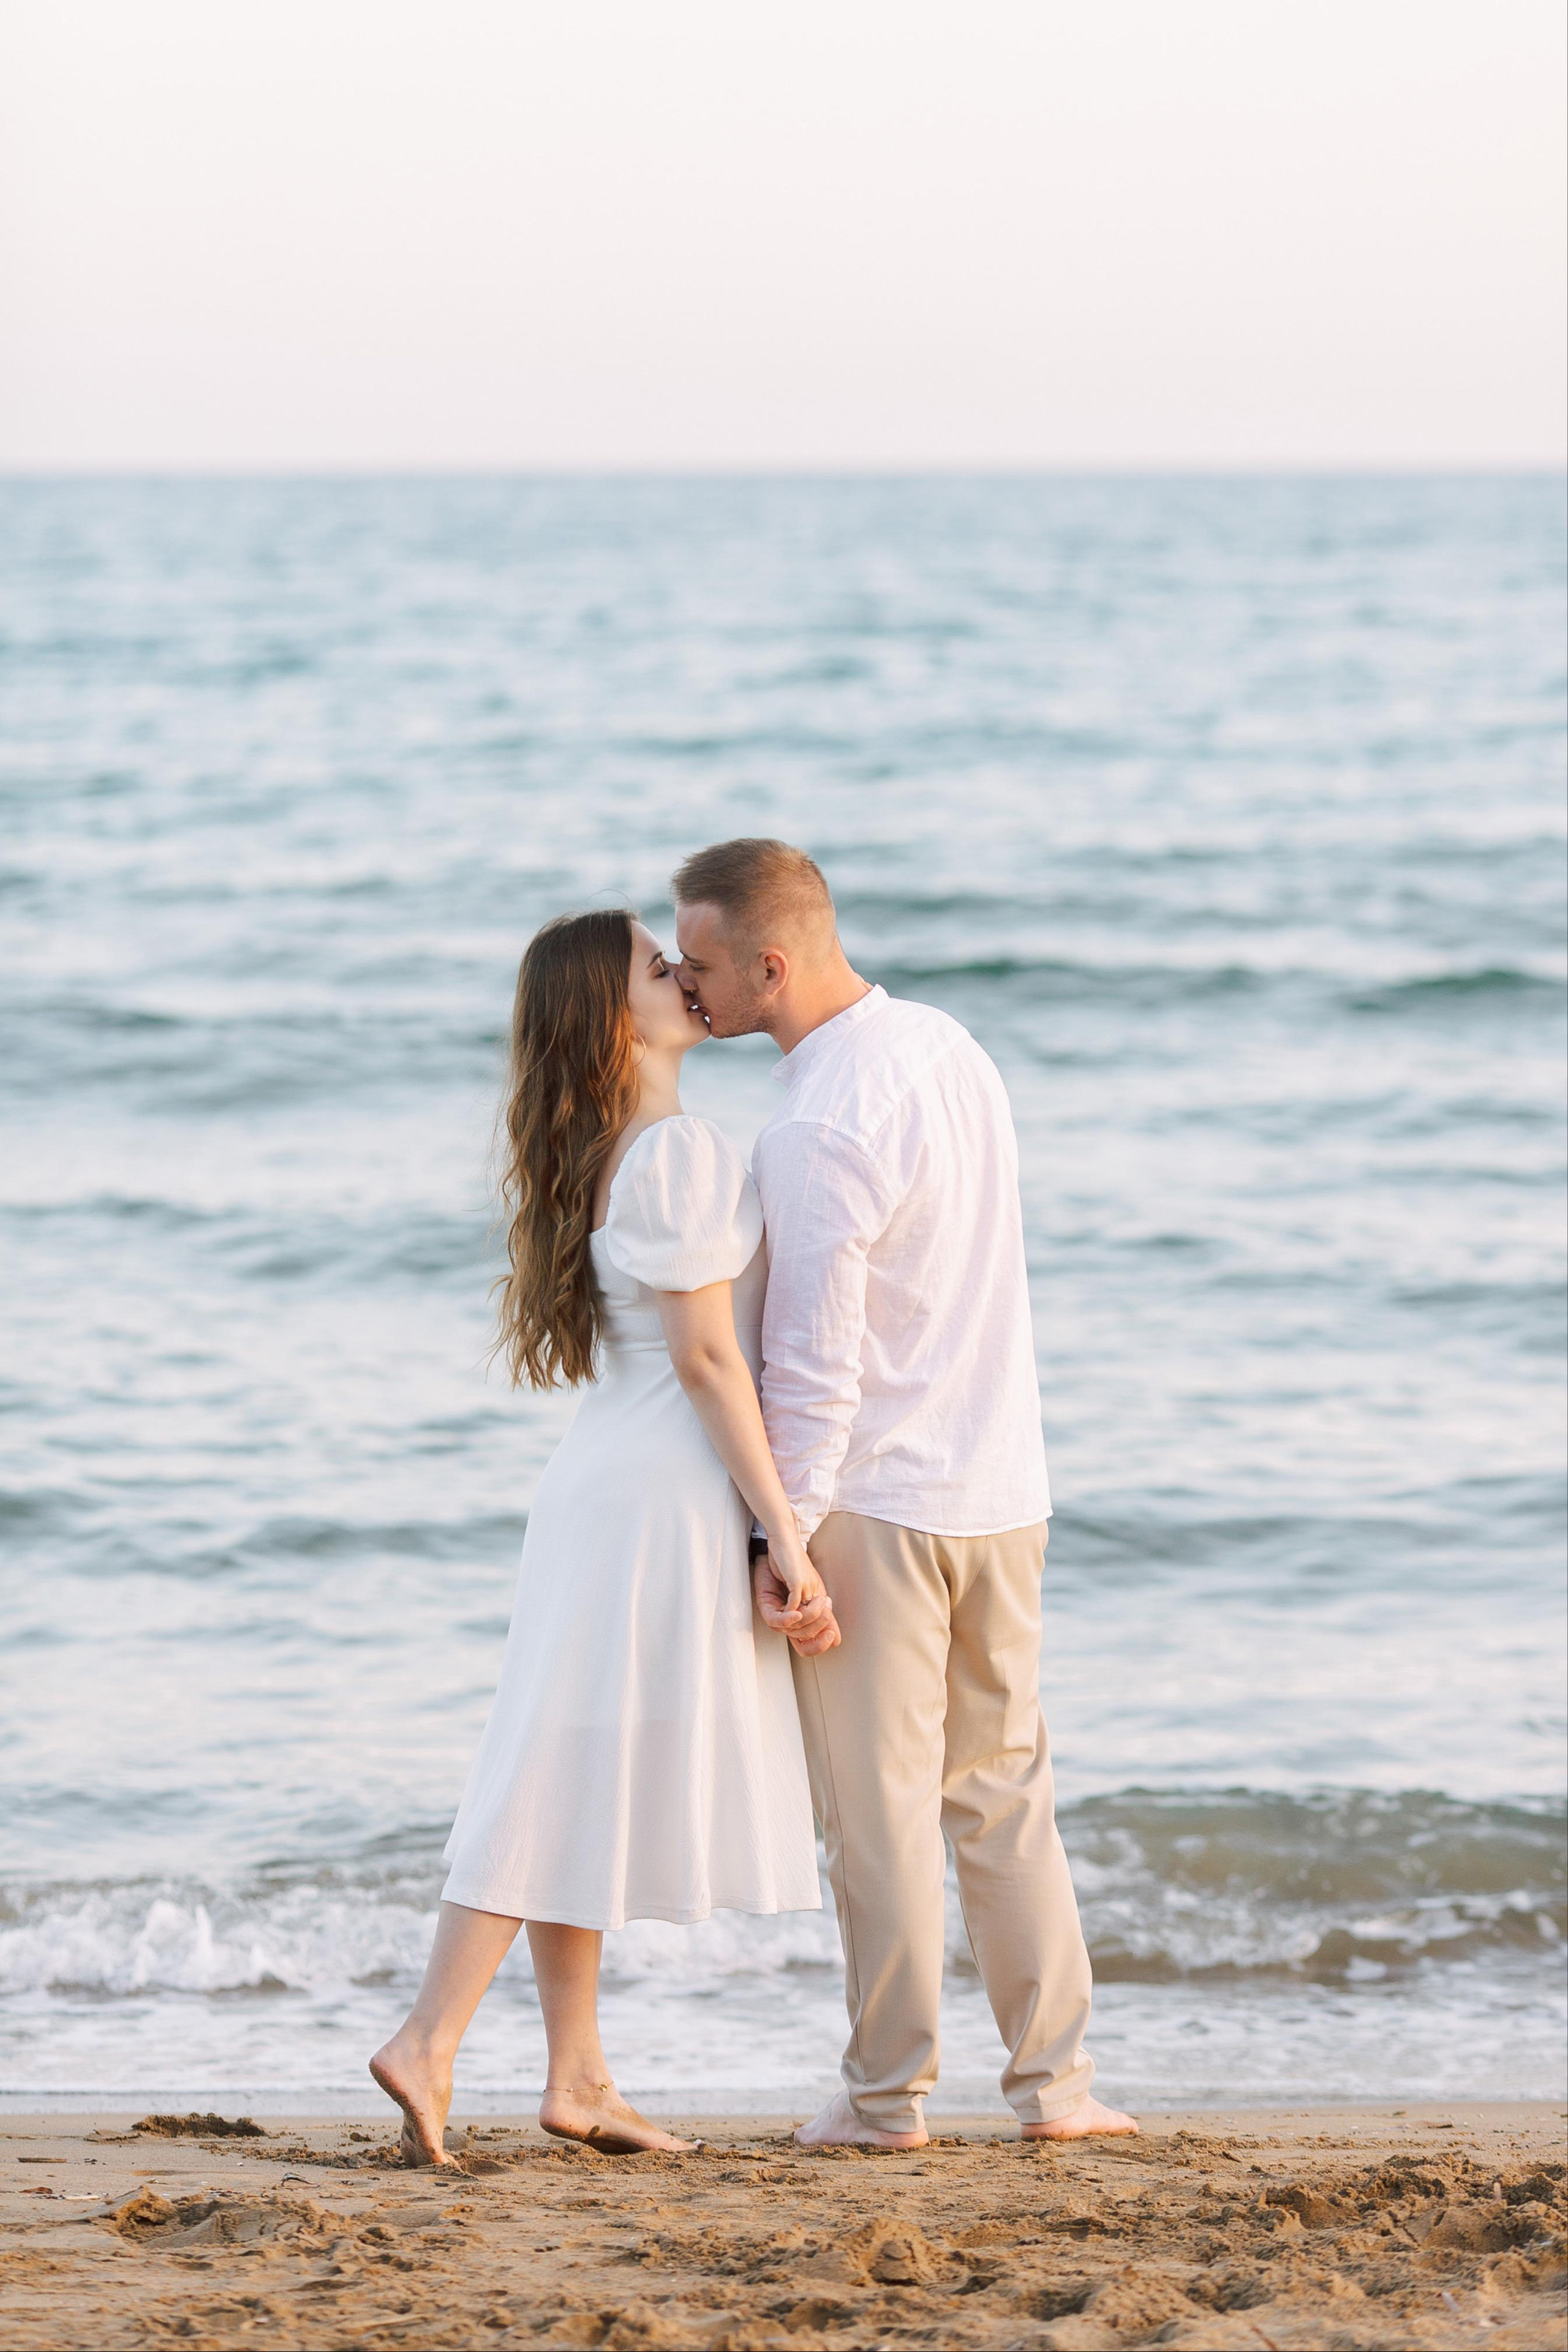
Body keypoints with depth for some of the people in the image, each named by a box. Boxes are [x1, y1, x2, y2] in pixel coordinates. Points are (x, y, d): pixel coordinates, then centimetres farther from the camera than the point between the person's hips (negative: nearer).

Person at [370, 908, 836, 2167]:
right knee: (579, 1779, -6)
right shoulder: (680, 1152, -16)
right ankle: (431, 2039, -7)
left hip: (608, 1486, 9)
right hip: (668, 1496, -9)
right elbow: (707, 1358, -18)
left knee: (583, 1786, 9)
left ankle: (579, 2075, 13)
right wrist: (787, 1538, -17)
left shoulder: (598, 1155, 13)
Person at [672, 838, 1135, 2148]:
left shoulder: (820, 1129, -20)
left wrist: (784, 1534, -12)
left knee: (882, 1805, 2)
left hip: (875, 1500, -8)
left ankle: (889, 2095, 9)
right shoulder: (947, 1046, 6)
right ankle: (1054, 2078, 15)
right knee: (1006, 1787, 14)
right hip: (1003, 1486, 8)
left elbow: (815, 1362, -19)